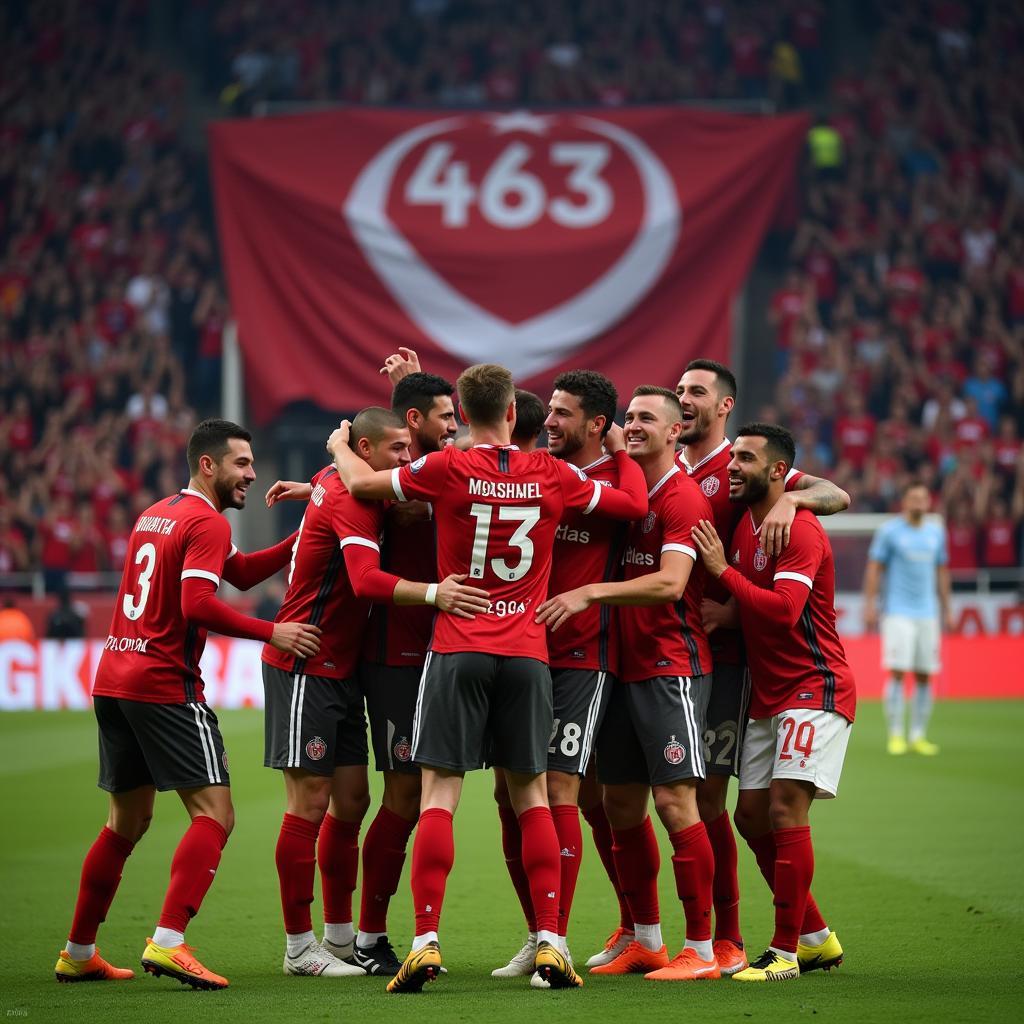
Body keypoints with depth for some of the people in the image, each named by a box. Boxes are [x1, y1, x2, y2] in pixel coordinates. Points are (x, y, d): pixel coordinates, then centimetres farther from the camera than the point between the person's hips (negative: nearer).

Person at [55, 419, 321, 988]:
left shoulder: (155, 514, 20)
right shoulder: (207, 523, -9)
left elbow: (240, 573, 25)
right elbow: (198, 603, -22)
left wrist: (300, 540, 14)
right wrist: (272, 633, -17)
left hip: (113, 680, 9)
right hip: (164, 685, -9)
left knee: (128, 822, 18)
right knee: (214, 814, -8)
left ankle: (78, 953, 22)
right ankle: (168, 942, -22)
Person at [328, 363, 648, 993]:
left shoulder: (447, 469, -4)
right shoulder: (552, 475, 3)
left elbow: (361, 483, 8)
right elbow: (635, 504, 16)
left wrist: (339, 444, 29)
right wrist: (622, 451, 35)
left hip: (458, 651, -2)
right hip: (528, 655, 2)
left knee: (440, 793, -2)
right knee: (532, 794, 10)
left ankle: (426, 943, -11)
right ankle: (550, 942, 4)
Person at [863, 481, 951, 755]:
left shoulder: (936, 532, 12)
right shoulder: (889, 531, -1)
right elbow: (874, 568, -2)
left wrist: (946, 610, 18)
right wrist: (869, 606, -8)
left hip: (928, 613, 4)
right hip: (898, 612, -4)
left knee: (924, 676, 2)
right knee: (897, 672, -10)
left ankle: (918, 735, 9)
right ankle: (895, 735, -5)